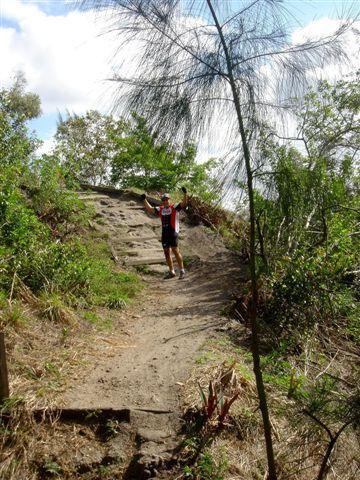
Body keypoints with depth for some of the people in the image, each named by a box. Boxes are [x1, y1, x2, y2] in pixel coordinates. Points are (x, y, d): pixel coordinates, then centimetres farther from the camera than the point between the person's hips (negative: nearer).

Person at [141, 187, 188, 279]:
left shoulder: (175, 207, 0)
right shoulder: (160, 209, 16)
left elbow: (184, 203, -13)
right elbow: (149, 209, 25)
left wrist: (185, 193, -27)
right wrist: (144, 199, 21)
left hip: (173, 232, -6)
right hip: (164, 233, 6)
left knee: (175, 250, -12)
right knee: (166, 252, 8)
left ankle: (182, 270, -5)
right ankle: (171, 272, 17)